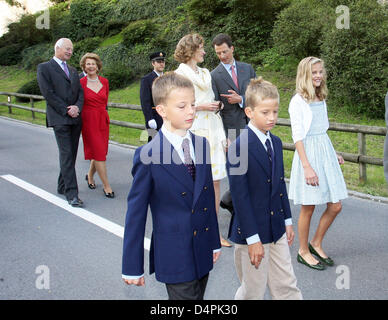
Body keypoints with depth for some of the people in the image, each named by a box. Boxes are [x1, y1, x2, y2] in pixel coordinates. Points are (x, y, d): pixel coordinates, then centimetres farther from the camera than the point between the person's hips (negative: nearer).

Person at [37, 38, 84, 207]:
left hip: (75, 118, 6)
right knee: (66, 154, -12)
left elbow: (80, 92, 15)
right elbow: (48, 93, -8)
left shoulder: (73, 70, 21)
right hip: (59, 119, -6)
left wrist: (77, 107, -5)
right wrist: (66, 111, -12)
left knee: (71, 154, 9)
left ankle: (62, 186, 22)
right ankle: (72, 193, -14)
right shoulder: (44, 68, 0)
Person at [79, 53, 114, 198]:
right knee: (98, 152, -5)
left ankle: (90, 176, 35)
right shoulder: (81, 83, -5)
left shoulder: (104, 82, 6)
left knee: (99, 151, 10)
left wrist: (100, 112, 15)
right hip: (89, 120, -4)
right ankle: (106, 186, 0)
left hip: (103, 119, 5)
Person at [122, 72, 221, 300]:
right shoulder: (148, 156, -15)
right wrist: (133, 267, -8)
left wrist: (215, 241, 14)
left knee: (198, 296, 18)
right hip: (174, 257, -6)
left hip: (203, 252, 6)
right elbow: (136, 213, -11)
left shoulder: (201, 145, 3)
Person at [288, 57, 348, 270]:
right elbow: (297, 136, -14)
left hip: (326, 152, 7)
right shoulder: (298, 101, -10)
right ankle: (303, 251, 20)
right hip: (308, 154, -7)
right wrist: (307, 166, -19)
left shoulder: (321, 98, 12)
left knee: (335, 206, 7)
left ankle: (316, 244, 25)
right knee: (308, 208, 3)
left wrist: (333, 154, 18)